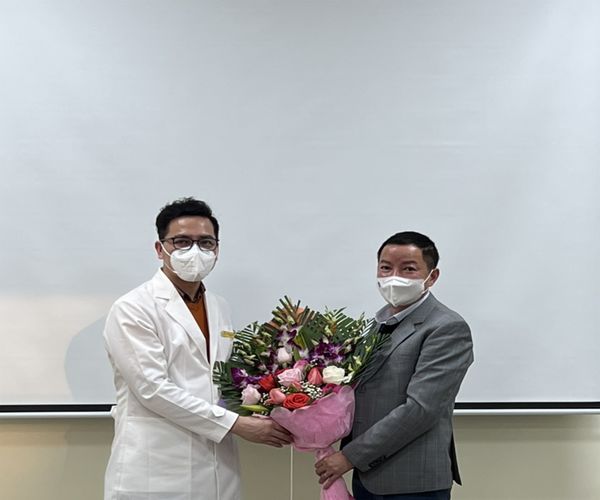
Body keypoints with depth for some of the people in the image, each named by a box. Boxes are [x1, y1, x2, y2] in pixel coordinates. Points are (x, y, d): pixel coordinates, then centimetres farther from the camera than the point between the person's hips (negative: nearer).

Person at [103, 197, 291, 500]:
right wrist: (237, 424, -15)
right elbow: (153, 388, -16)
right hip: (156, 475, -6)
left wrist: (259, 415, 0)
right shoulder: (133, 309, -8)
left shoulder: (219, 309, 13)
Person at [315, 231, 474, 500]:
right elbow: (360, 392, 11)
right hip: (365, 476, 6)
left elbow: (420, 408, -20)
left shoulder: (447, 329, -12)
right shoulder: (375, 323, 11)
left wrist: (350, 456, -18)